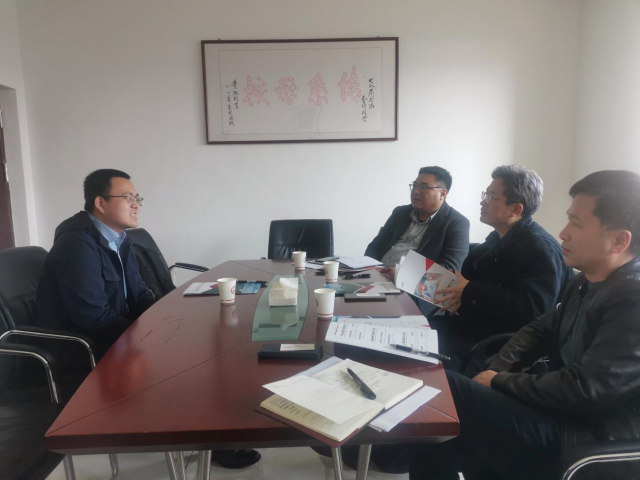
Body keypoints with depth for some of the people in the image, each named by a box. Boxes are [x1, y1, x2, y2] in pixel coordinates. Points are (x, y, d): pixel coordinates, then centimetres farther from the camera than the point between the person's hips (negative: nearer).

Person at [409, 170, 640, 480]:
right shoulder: (587, 282, 7)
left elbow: (583, 391, -25)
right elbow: (540, 330, 14)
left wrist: (499, 382, -13)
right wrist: (495, 371, -2)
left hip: (588, 441, -8)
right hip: (561, 410, 8)